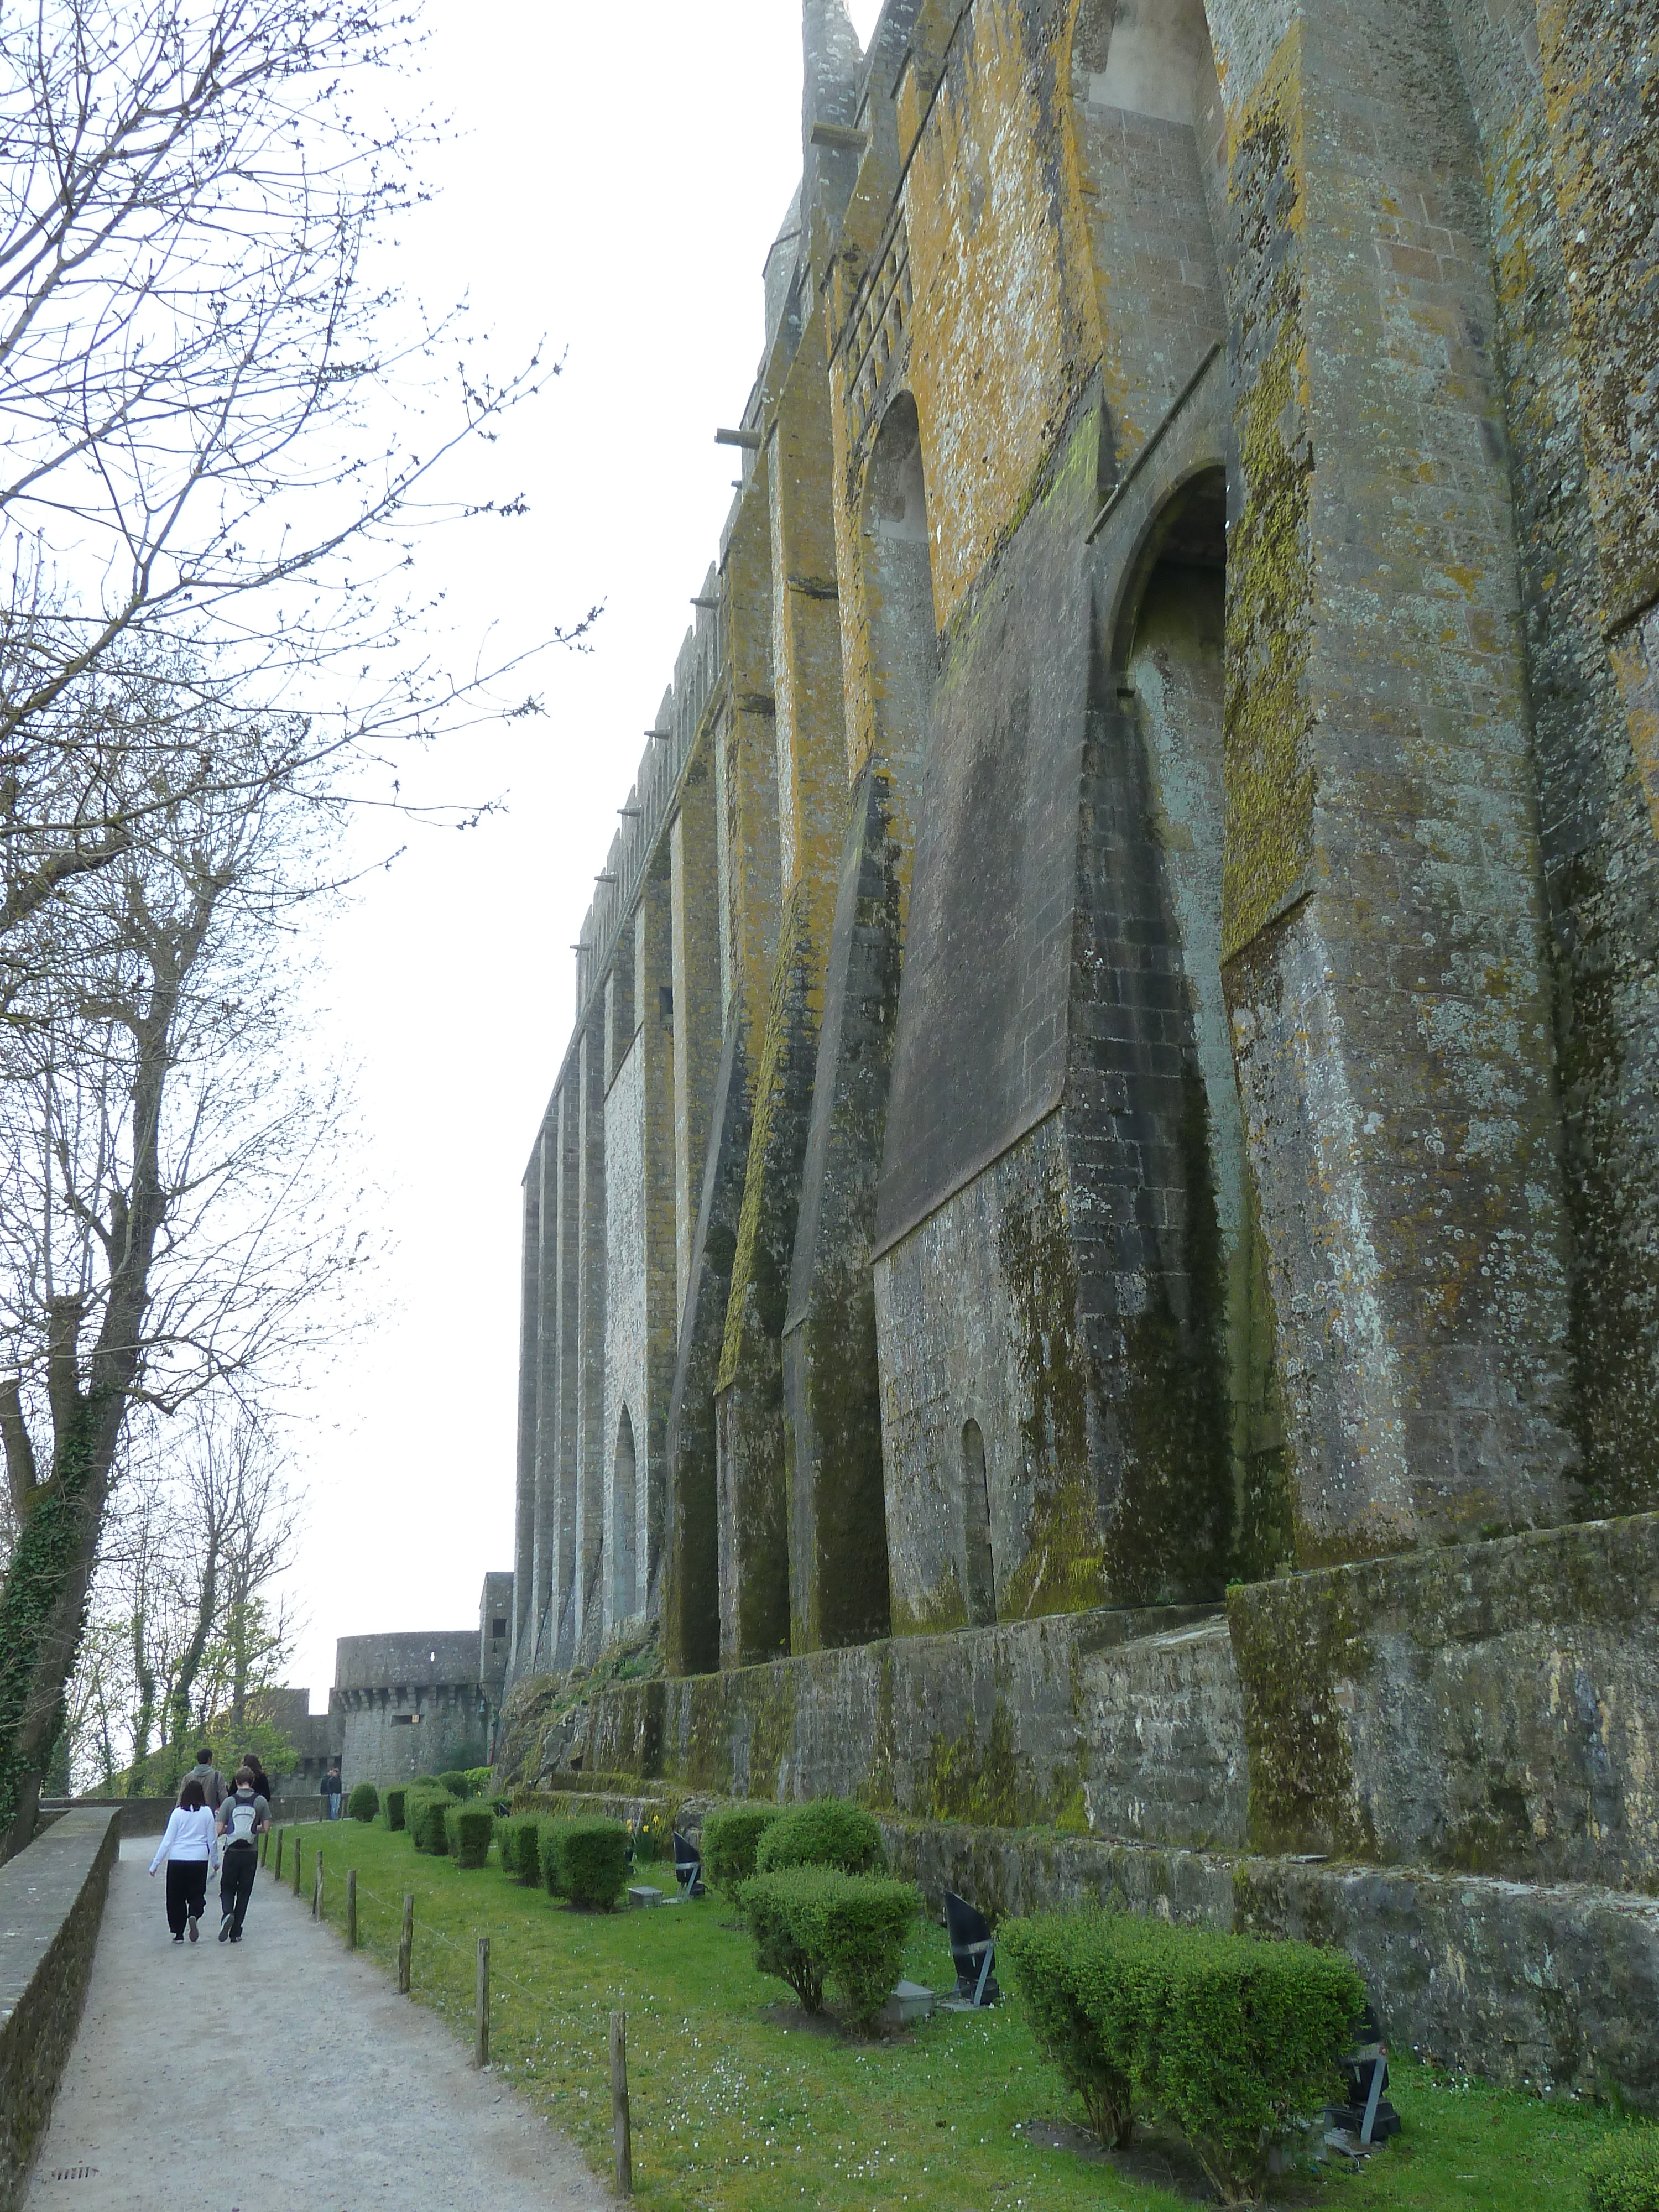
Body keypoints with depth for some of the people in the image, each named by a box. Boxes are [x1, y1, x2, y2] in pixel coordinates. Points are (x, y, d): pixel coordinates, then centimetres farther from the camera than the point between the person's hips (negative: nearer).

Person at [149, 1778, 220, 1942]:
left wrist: (155, 1864, 4)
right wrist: (215, 1860, 21)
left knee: (176, 1897, 13)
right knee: (197, 1894, 13)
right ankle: (194, 1915, -16)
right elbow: (212, 1840, 8)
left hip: (177, 1860, -1)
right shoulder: (207, 1813, 1)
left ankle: (178, 1933, 11)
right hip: (200, 1860, 1)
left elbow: (168, 1840, -3)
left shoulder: (178, 1813, -3)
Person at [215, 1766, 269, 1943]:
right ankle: (236, 1933, 9)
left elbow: (220, 1830, -5)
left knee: (227, 1889, 13)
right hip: (251, 1853, 1)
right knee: (244, 1892, 10)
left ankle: (227, 1913, -17)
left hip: (232, 1852, -1)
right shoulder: (261, 1801, 0)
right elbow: (266, 1828, 2)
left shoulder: (229, 1802, -3)